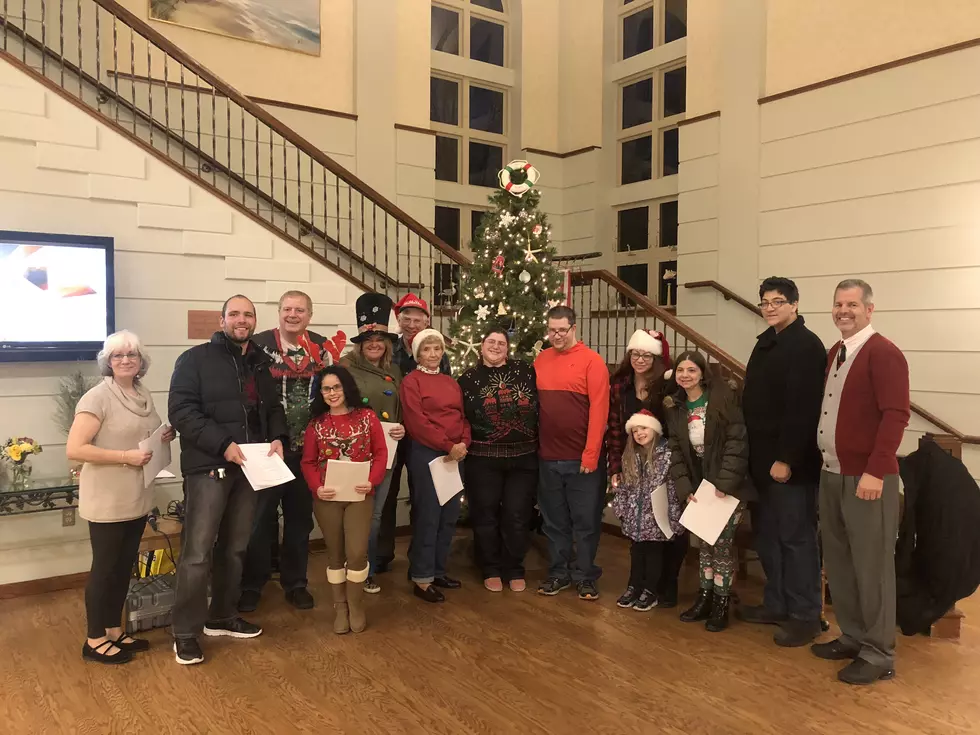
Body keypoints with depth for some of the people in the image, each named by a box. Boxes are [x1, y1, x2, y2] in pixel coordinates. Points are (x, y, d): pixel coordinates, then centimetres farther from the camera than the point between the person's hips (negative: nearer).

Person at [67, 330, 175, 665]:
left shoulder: (144, 395, 8)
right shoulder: (97, 398, -15)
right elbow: (74, 449, -22)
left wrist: (164, 437, 2)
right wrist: (125, 457, -23)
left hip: (137, 498, 7)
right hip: (107, 501, -7)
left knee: (124, 566, 16)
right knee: (104, 568, 4)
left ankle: (114, 630, 30)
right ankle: (95, 640, 19)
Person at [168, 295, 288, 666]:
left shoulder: (261, 364, 16)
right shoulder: (195, 359, -4)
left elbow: (273, 407, 20)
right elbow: (181, 411, -13)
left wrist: (278, 437, -1)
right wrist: (223, 444, -22)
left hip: (249, 466, 6)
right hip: (208, 467, -6)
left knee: (235, 547, 15)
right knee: (198, 551, -6)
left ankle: (222, 617, 29)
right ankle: (185, 632, 6)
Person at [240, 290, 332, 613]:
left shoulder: (321, 346, 6)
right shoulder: (260, 344, -8)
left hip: (307, 448, 4)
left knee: (301, 516, 13)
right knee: (260, 516, 6)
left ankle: (295, 582, 27)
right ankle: (251, 584, 21)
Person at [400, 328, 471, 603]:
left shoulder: (451, 382, 16)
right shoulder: (411, 381, -6)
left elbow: (463, 416, 13)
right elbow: (417, 422, -15)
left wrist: (464, 443, -6)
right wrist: (448, 445, -17)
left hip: (455, 455, 7)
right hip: (426, 454, -7)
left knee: (449, 516, 11)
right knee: (428, 516, -2)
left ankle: (438, 570, 25)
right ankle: (422, 578, 8)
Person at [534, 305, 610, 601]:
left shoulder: (592, 361, -7)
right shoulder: (540, 360, 7)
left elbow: (599, 409, -11)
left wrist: (591, 454, -15)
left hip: (582, 458, -4)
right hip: (548, 457, 4)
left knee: (585, 520, 7)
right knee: (554, 520, 14)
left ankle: (585, 576, 21)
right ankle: (559, 572, 27)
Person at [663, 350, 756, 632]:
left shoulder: (723, 397, -13)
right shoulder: (675, 408, 4)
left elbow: (737, 442, -17)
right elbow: (676, 451, 3)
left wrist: (725, 482, -21)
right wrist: (685, 489, -7)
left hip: (729, 484, -5)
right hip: (700, 484, 5)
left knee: (722, 542, -2)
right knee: (705, 541, 10)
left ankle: (720, 604, 11)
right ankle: (704, 598, 23)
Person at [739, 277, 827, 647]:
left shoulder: (806, 345, -14)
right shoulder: (766, 342, 15)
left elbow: (802, 409, -21)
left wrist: (786, 458, -23)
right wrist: (755, 453, 14)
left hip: (791, 461, -9)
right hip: (762, 458, 9)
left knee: (796, 538, -1)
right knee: (767, 535, 15)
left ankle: (805, 616, 10)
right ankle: (776, 604, 27)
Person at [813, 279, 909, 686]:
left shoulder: (884, 354, -12)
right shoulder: (834, 353, 13)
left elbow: (895, 416, -19)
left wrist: (875, 471, -24)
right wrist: (827, 462, 11)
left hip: (867, 477, -8)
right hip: (831, 473, 8)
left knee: (871, 565, 2)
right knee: (838, 561, 15)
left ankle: (878, 654, 14)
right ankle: (852, 636, 30)